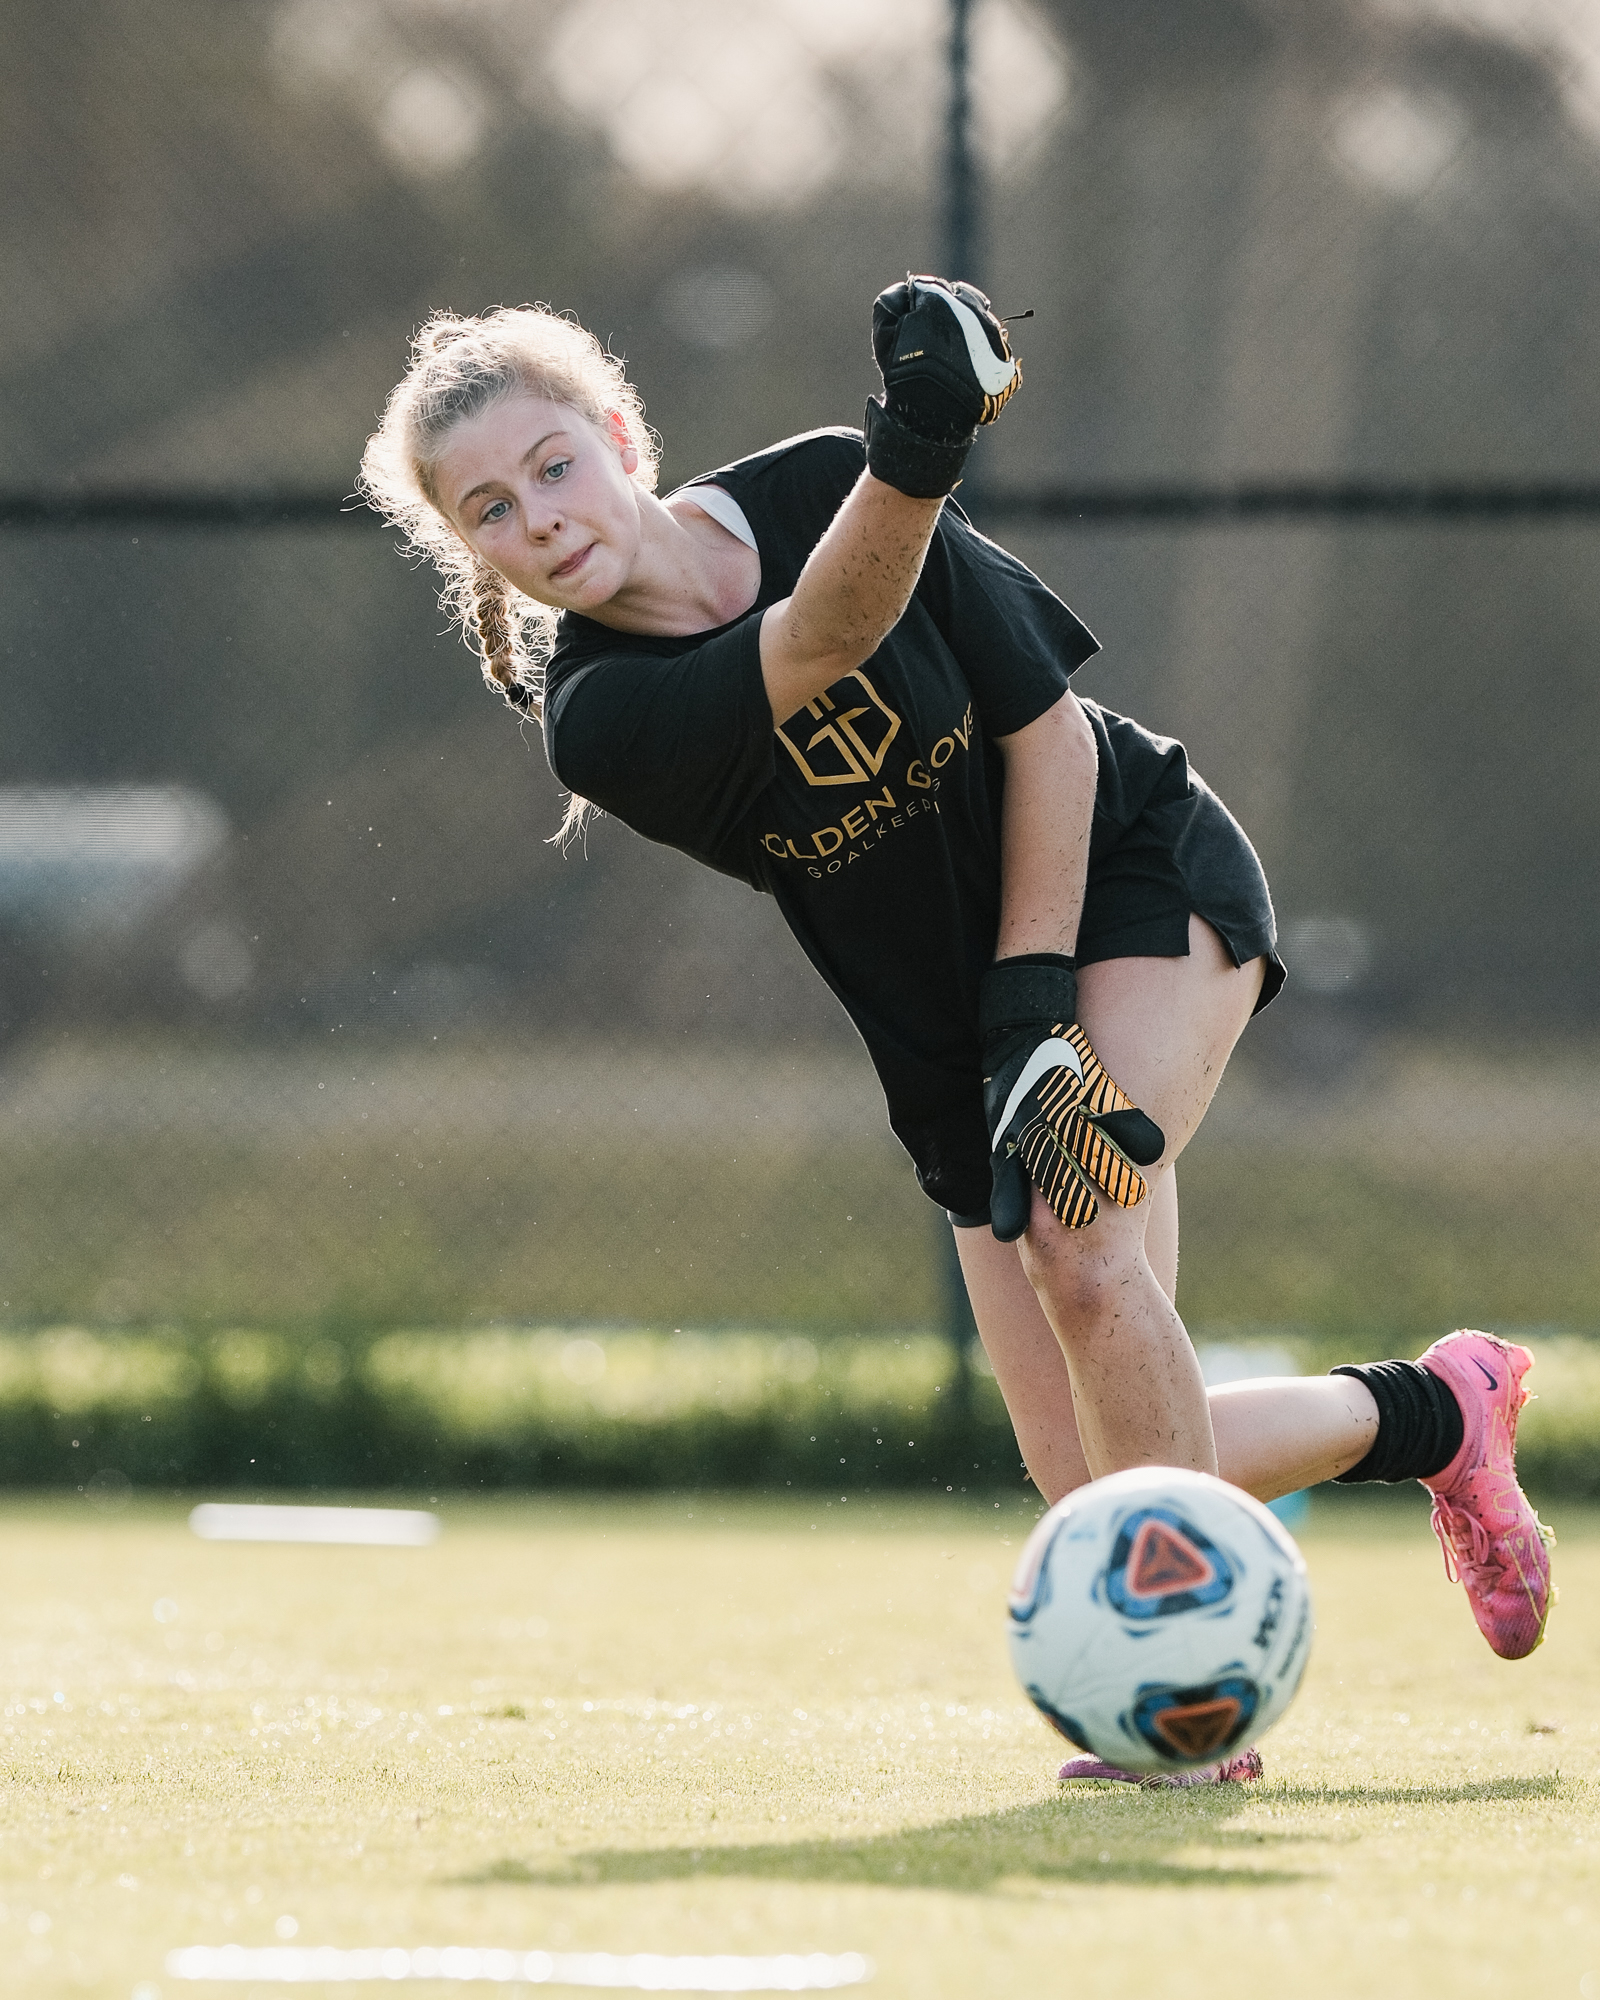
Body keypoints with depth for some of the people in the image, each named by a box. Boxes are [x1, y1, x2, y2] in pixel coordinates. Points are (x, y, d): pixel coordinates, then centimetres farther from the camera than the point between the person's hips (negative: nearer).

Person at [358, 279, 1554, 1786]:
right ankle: (1436, 1409, 20)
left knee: (1080, 1250, -30)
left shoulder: (809, 486, -17)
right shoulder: (595, 721, -19)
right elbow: (821, 644, -37)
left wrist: (1038, 1011, -19)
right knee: (1094, 1487, -4)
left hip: (1138, 871, -3)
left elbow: (1048, 723, -11)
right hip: (956, 1051, 3)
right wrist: (912, 460, -56)